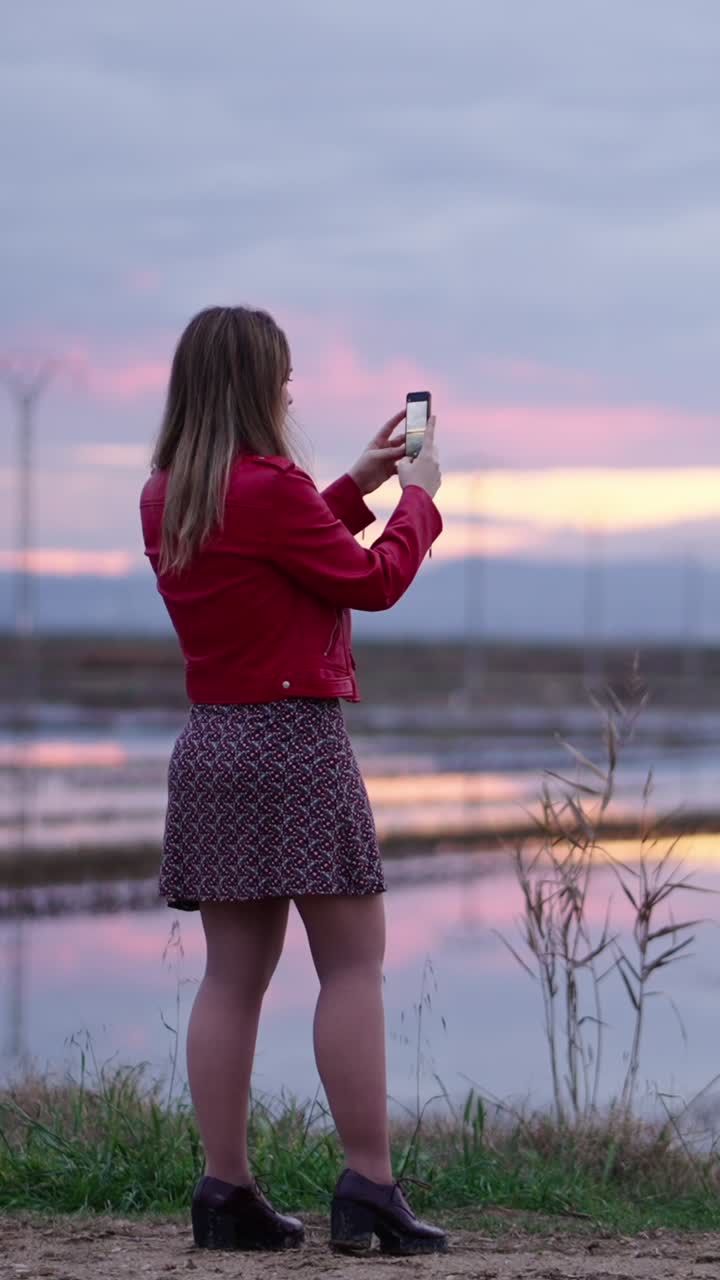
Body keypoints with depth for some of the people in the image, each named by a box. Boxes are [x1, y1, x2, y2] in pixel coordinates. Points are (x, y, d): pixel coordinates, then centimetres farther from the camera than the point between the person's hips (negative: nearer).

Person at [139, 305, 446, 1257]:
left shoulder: (164, 499, 9)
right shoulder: (272, 490, -16)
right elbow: (375, 581, -5)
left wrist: (360, 485, 24)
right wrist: (418, 495, 11)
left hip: (210, 745, 8)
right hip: (297, 742, -8)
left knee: (235, 974, 8)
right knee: (353, 964, -3)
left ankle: (227, 1194, 6)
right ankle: (369, 1188, -6)